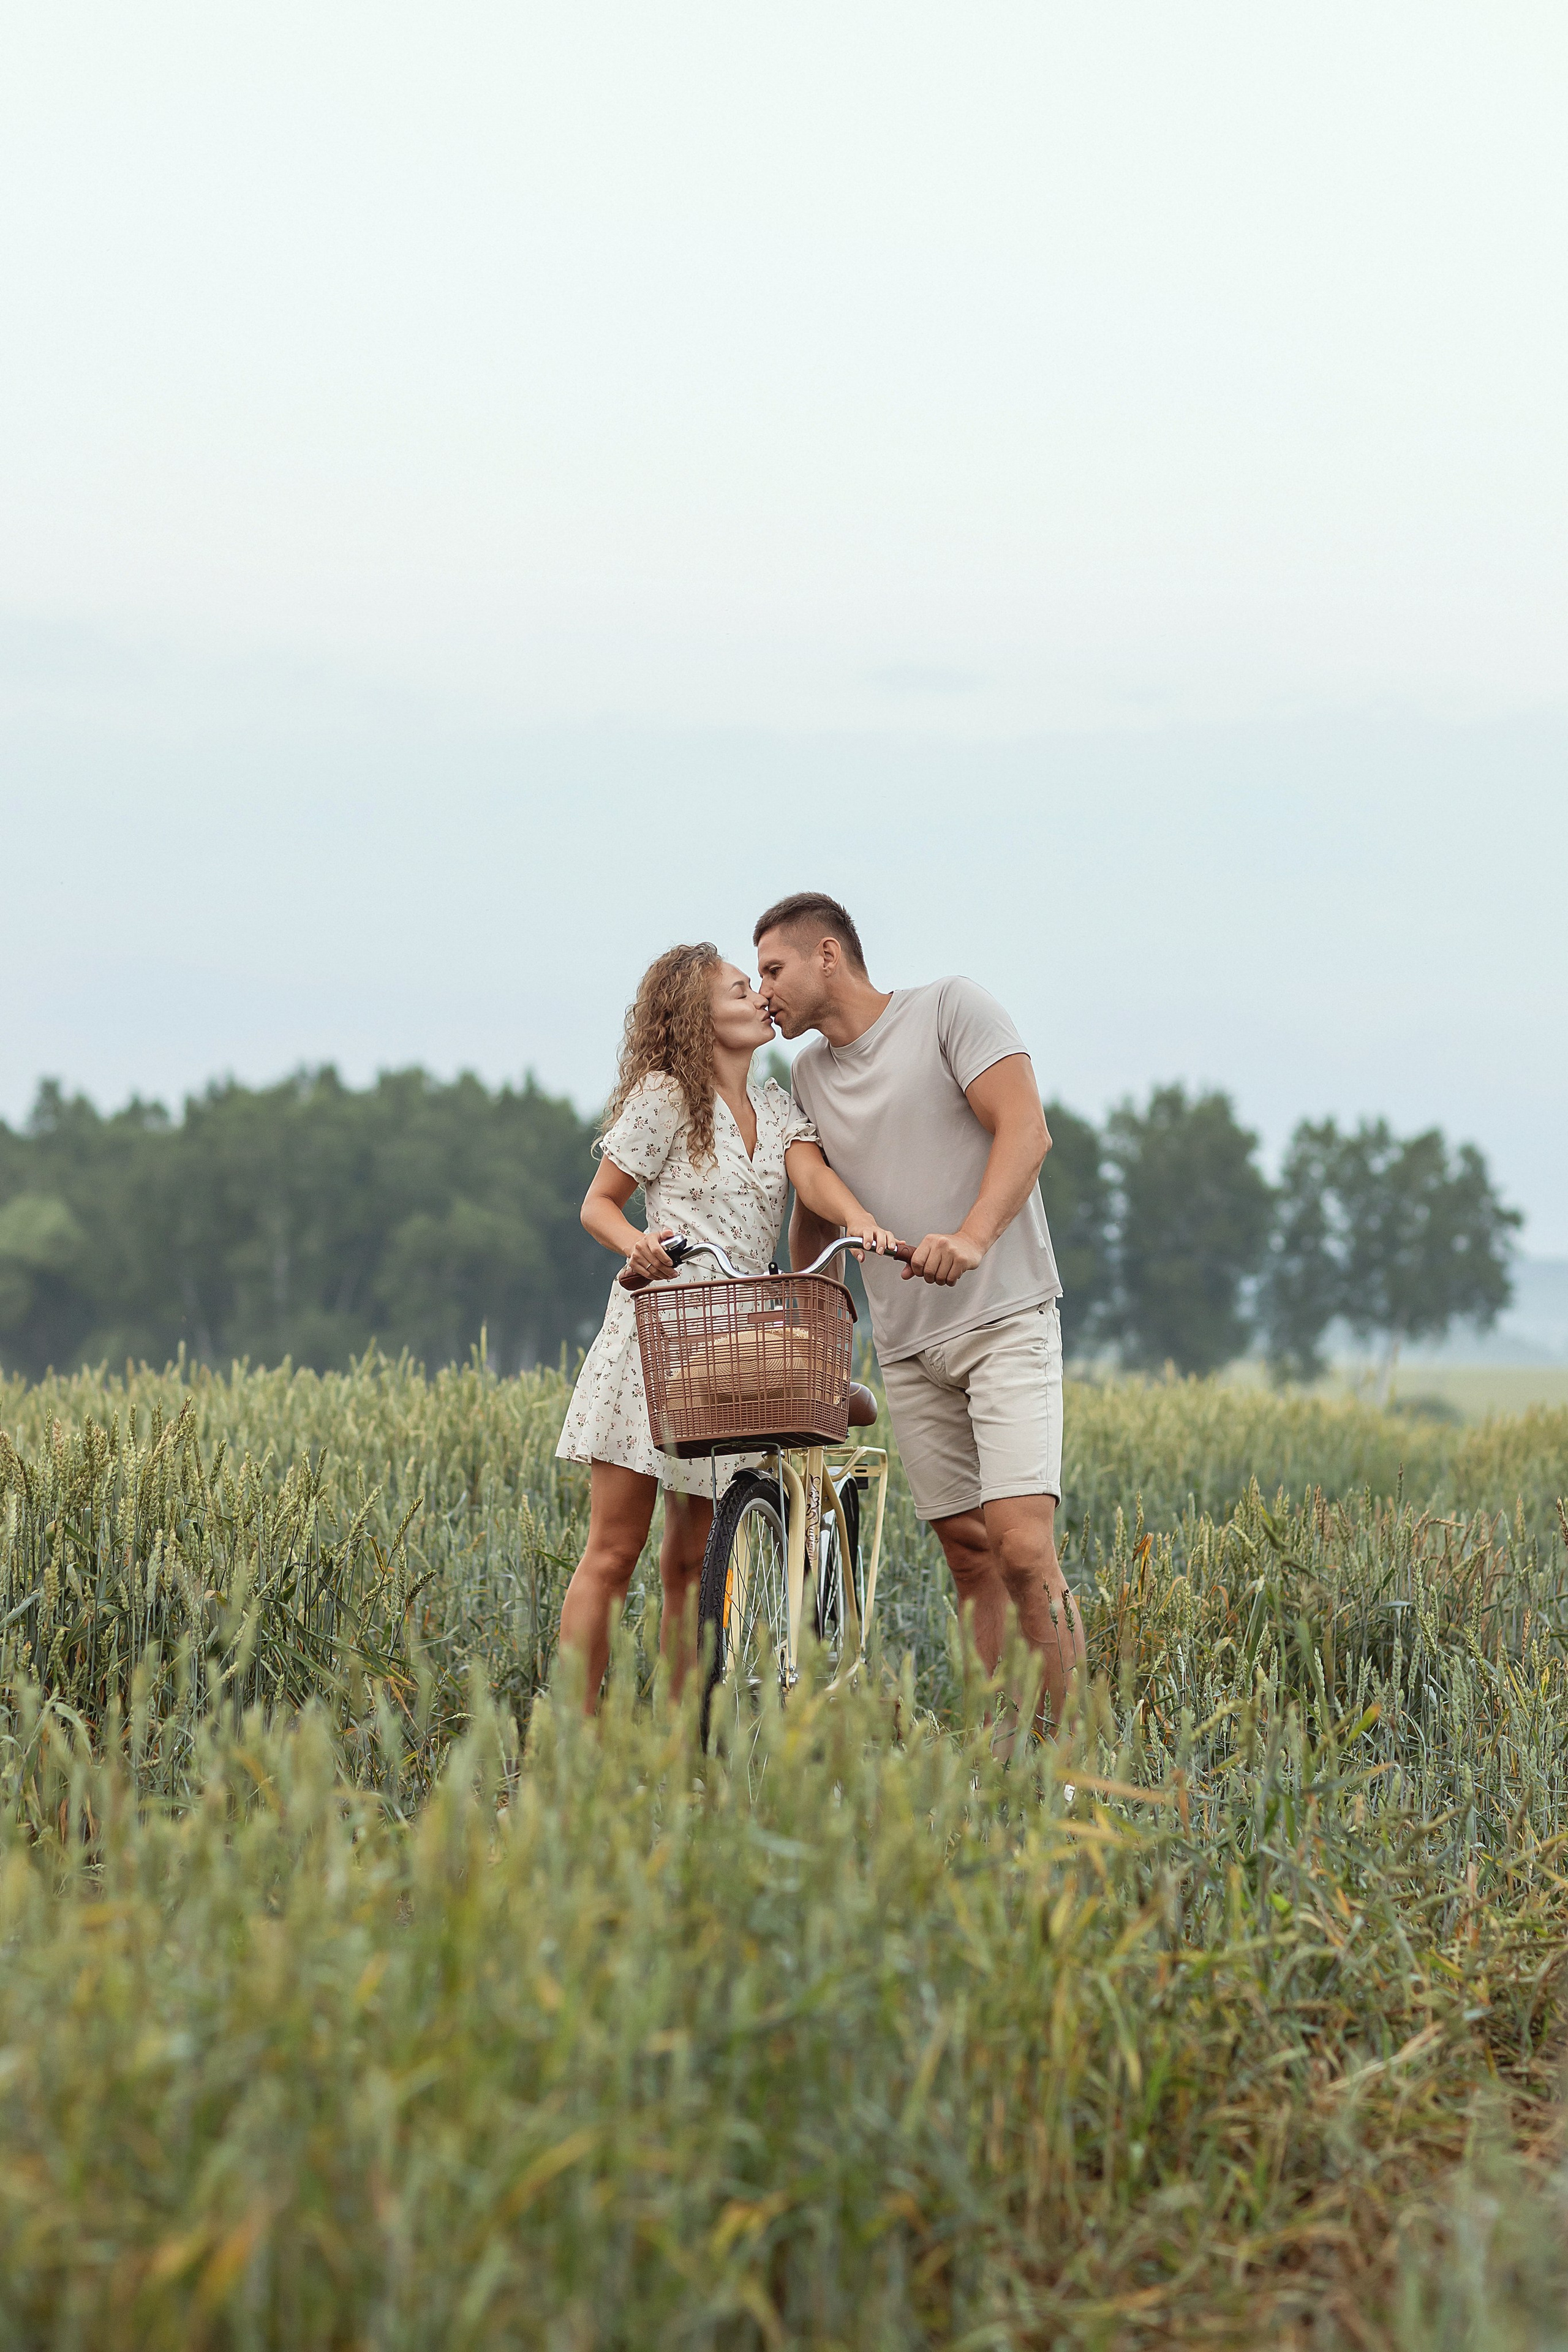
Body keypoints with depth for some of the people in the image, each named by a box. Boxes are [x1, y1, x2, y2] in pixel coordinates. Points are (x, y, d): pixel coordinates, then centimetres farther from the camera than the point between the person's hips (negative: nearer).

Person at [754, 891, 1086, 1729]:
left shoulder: (952, 1008, -2)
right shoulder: (810, 1073, 15)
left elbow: (1025, 1131, -13)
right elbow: (813, 1211, 27)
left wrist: (972, 1235, -29)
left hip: (1004, 1320, -6)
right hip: (906, 1345, 6)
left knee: (1023, 1546, -16)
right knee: (969, 1555, 4)